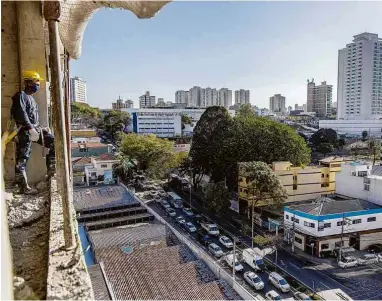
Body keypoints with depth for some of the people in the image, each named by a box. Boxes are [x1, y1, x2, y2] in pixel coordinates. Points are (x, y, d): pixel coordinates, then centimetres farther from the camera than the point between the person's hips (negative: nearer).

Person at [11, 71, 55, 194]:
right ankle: (23, 186, 0)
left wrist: (41, 128, 19)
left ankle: (51, 170, 8)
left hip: (34, 129, 9)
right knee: (22, 159, -4)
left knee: (53, 142, 5)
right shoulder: (21, 96, -8)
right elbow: (21, 114, -23)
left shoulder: (31, 98, 20)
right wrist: (30, 128, -30)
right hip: (25, 131, -9)